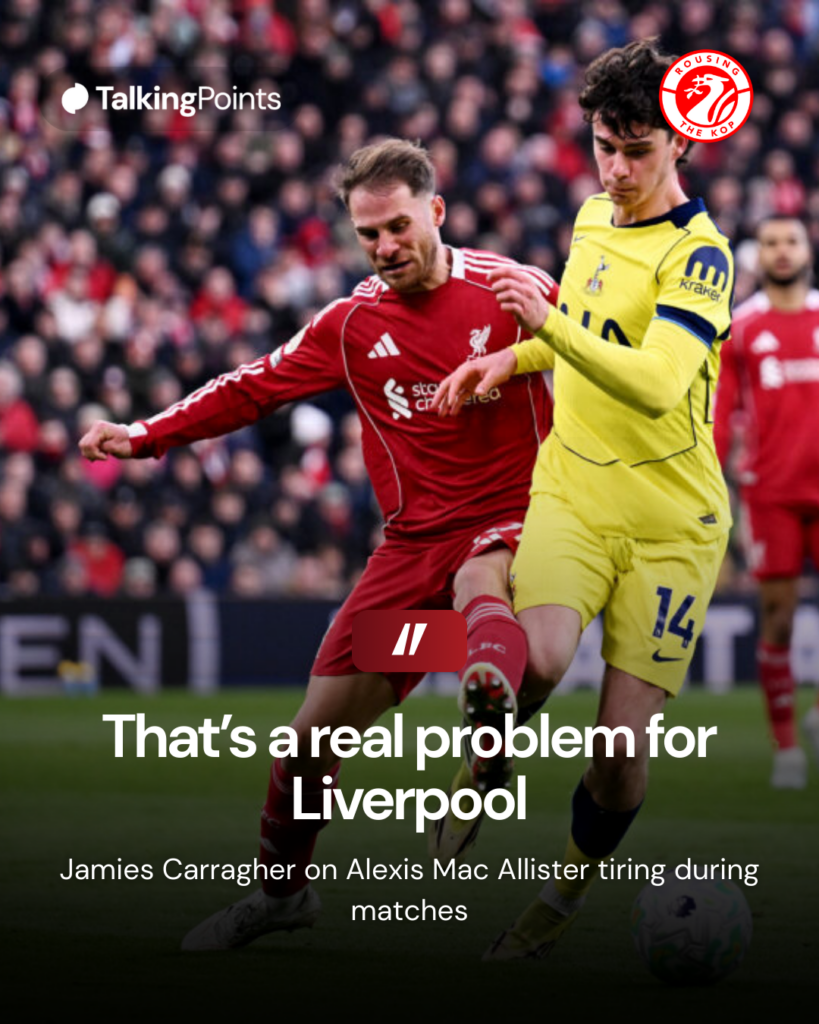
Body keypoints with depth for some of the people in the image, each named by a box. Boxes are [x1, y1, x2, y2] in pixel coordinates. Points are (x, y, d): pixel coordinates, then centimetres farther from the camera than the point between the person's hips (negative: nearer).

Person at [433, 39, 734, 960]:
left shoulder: (699, 254, -13)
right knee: (538, 657, -27)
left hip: (671, 519, -4)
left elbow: (656, 383, -29)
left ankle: (570, 892, 20)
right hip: (573, 492, 4)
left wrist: (550, 325, -38)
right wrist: (514, 359, 16)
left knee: (625, 739, -5)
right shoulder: (593, 217, 9)